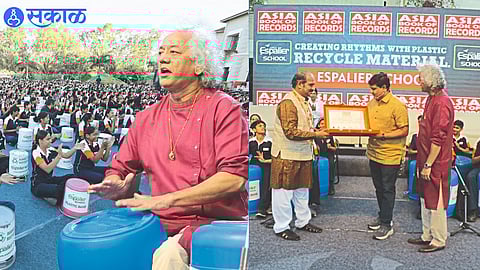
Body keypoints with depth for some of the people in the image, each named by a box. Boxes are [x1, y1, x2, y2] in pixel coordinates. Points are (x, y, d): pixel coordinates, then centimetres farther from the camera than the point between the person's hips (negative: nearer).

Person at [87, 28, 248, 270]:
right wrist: (117, 187, -7)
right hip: (160, 223, 5)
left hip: (215, 221, -5)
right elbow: (120, 168, 20)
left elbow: (234, 176, -15)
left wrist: (167, 199, -20)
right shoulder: (146, 118, 13)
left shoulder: (223, 108, -5)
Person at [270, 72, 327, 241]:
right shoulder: (288, 103, -18)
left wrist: (317, 131, 4)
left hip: (303, 154, 10)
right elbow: (290, 132, -25)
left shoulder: (304, 102, 13)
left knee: (302, 189, 19)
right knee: (284, 191, 2)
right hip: (287, 156, -9)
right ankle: (281, 227, 14)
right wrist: (315, 135, -21)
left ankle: (303, 221, 33)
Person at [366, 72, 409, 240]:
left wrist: (383, 135, -23)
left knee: (387, 189, 2)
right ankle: (383, 216, 34)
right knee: (379, 188, 18)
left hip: (390, 155, -7)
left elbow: (404, 131, -15)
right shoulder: (372, 103, 8)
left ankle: (387, 225, 11)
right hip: (374, 152, 7)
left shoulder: (397, 106, -15)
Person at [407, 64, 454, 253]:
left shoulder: (442, 103, -20)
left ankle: (439, 241, 16)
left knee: (435, 202, 2)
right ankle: (427, 236, 30)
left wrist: (428, 164, -22)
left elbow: (438, 138, -23)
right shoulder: (432, 99, 12)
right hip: (426, 160, 10)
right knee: (425, 199, 18)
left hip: (435, 163, -10)